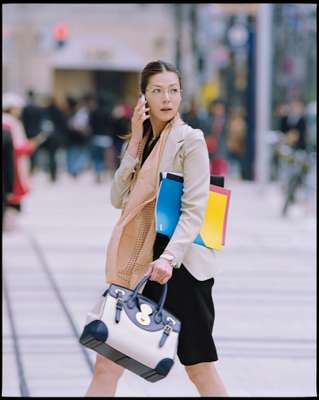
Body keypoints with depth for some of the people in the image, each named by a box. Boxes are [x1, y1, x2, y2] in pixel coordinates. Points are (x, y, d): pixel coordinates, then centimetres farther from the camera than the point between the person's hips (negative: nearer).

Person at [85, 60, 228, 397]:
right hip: (141, 260, 6)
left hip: (180, 260, -6)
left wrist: (169, 258, -28)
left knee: (199, 368, 0)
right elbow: (118, 199, 3)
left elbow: (194, 210, -14)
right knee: (107, 362, 3)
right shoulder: (141, 141, 14)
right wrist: (135, 143, -4)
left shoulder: (189, 139, -6)